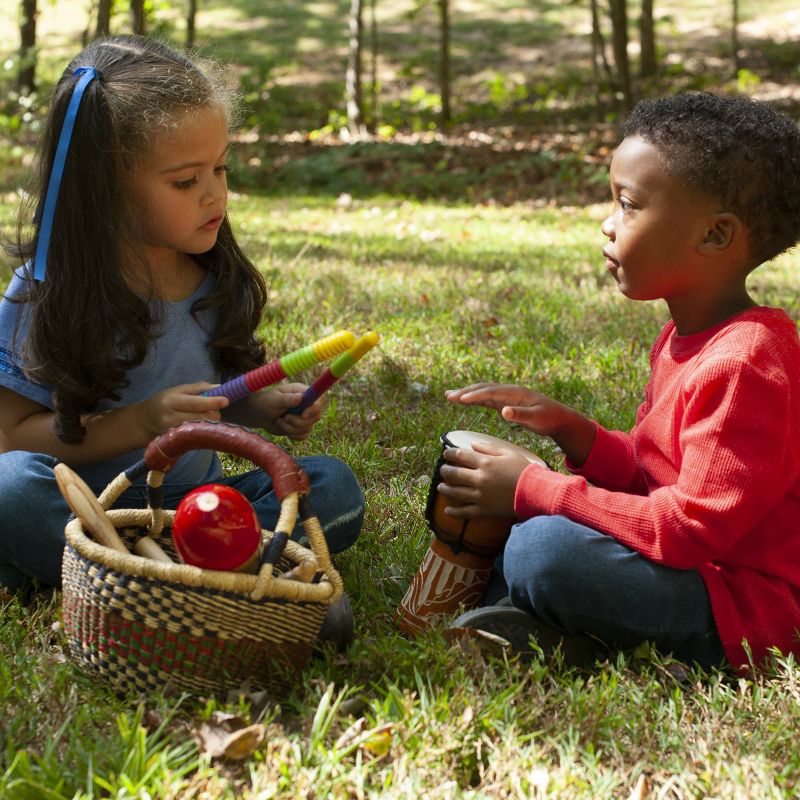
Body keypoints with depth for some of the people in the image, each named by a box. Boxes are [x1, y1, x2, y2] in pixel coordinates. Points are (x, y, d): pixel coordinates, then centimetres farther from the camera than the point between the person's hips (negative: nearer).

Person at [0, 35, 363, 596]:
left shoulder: (218, 277, 1)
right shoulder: (48, 290, -12)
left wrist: (264, 409, -6)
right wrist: (145, 422, -22)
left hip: (194, 503, 4)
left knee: (335, 487, -17)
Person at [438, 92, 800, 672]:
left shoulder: (742, 366, -23)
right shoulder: (686, 340, 9)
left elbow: (695, 526, -25)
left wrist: (534, 490, -21)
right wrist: (572, 431, -5)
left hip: (747, 617, -10)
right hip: (700, 567, 10)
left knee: (544, 549, -28)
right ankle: (523, 617, -4)